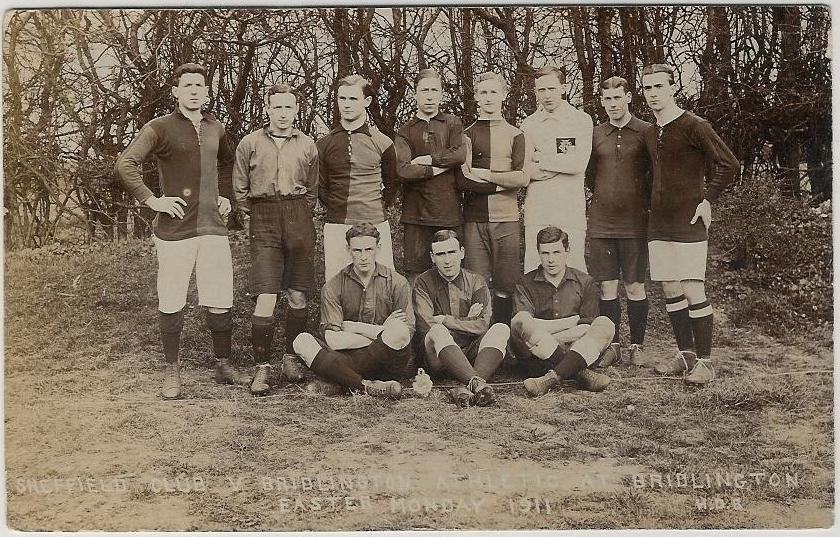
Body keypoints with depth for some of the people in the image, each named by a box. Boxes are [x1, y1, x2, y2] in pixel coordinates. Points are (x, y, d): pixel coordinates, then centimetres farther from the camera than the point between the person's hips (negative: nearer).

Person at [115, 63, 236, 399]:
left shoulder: (216, 129, 14)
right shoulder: (160, 128, -3)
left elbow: (227, 162, 34)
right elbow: (124, 165, -12)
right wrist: (152, 200, -14)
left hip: (213, 228, 4)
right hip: (174, 230, -4)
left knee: (220, 304, 2)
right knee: (171, 305, 3)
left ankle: (223, 364, 20)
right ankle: (171, 371, 17)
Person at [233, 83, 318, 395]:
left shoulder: (307, 146, 8)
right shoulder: (250, 143, 5)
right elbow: (240, 189, 12)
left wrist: (299, 214, 13)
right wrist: (254, 214, 9)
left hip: (299, 221, 2)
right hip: (264, 225, -2)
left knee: (298, 296, 6)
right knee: (265, 298, -10)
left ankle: (290, 357, 22)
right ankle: (261, 368, -3)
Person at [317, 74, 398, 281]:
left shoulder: (382, 143, 4)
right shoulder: (325, 144, 7)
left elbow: (391, 185, 14)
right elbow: (320, 187, 14)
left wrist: (377, 209, 9)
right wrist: (337, 209, 9)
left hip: (375, 225, -1)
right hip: (335, 226, 1)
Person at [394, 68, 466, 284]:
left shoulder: (452, 124, 11)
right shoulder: (405, 131, 10)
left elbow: (460, 154, -9)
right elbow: (403, 171, -6)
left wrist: (427, 159, -6)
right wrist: (439, 168, -6)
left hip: (449, 211, 0)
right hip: (416, 214, 0)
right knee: (415, 272, 1)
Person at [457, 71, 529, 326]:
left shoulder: (515, 135, 11)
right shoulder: (466, 135, 10)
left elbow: (523, 178, -4)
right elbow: (462, 180, -3)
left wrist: (485, 175, -4)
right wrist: (503, 182, -8)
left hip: (506, 219, 0)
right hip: (474, 219, 0)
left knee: (505, 287, 2)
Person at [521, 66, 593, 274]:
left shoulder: (580, 120, 5)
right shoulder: (529, 124, 11)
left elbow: (579, 164, -8)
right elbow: (524, 170, 0)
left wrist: (541, 159, -2)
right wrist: (561, 164, -10)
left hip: (571, 210, -2)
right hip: (537, 211, 2)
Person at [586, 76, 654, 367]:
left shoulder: (646, 132, -1)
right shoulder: (595, 135, 9)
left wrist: (642, 201, 3)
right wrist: (604, 198, 12)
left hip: (634, 223, -3)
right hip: (601, 223, 3)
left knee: (635, 286, 3)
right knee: (608, 287, 6)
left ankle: (637, 346, 13)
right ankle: (612, 345, 15)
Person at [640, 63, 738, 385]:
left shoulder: (693, 126, -9)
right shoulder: (650, 134, 13)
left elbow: (729, 164, -13)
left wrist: (708, 200, -13)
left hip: (688, 223, -7)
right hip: (658, 225, 7)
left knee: (693, 292, -7)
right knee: (671, 291, 10)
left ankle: (705, 362, 1)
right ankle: (686, 355, 20)